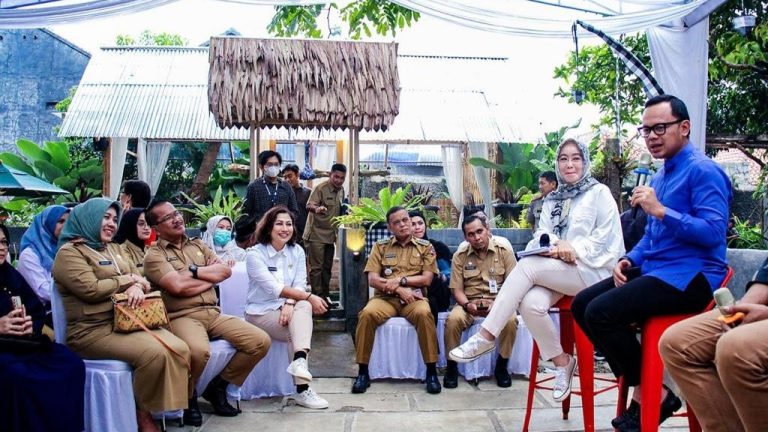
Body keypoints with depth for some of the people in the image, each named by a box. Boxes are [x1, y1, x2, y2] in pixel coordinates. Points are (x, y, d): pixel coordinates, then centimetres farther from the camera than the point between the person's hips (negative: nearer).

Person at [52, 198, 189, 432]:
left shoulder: (113, 248, 20)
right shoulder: (69, 252, -4)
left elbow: (140, 277, 15)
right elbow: (91, 290, -17)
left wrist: (137, 286, -10)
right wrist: (128, 279, -4)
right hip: (93, 330, -7)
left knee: (179, 349, -14)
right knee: (154, 352, -28)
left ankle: (167, 407, -6)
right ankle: (142, 412, -8)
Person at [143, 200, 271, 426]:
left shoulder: (198, 244, 20)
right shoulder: (154, 255, 1)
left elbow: (225, 270, 8)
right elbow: (178, 286, -15)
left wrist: (194, 271, -4)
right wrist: (211, 276, -2)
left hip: (213, 313, 6)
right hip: (182, 317, -6)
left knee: (261, 341, -10)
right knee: (198, 350, -39)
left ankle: (218, 386, 10)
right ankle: (187, 397, -4)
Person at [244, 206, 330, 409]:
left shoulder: (297, 251, 5)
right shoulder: (255, 254, -11)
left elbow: (300, 285, -3)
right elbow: (272, 287, -22)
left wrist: (290, 303, -26)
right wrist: (309, 297, -31)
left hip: (287, 309, 4)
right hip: (261, 312, -4)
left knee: (303, 307, -31)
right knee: (300, 330, -27)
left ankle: (300, 361, -44)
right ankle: (302, 389, -26)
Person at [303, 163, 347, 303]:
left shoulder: (341, 190, 8)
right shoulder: (321, 188, -14)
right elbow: (309, 205, -27)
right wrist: (317, 208, -47)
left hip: (330, 235, 7)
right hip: (316, 234, -7)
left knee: (327, 267, 13)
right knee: (316, 267, -5)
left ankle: (325, 295, 22)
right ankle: (317, 296, -1)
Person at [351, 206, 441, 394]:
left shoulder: (425, 246, 12)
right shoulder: (380, 246, 13)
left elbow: (427, 279, 3)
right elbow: (372, 280, 2)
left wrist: (400, 280, -9)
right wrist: (399, 290, -10)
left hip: (414, 297, 0)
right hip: (386, 297, 1)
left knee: (424, 314, -36)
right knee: (367, 313, -32)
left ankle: (432, 371, -23)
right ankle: (363, 372, -20)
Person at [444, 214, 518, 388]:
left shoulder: (504, 251, -1)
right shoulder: (460, 256, 3)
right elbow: (457, 289, 2)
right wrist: (467, 305, -20)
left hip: (498, 302, 0)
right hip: (469, 303, 1)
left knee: (510, 320, -33)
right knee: (453, 319, -31)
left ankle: (501, 366, -8)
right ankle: (452, 366, -9)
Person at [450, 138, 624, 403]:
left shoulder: (599, 193, 6)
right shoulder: (552, 200, 22)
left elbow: (606, 237, -3)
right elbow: (541, 234, 9)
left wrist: (575, 249, -16)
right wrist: (555, 246, -14)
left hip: (590, 270, -5)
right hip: (558, 273, 5)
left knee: (526, 265, -29)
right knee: (531, 303, -30)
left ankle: (486, 337, -27)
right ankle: (561, 362, -8)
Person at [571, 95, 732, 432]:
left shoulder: (703, 170, -11)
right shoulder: (659, 176, 17)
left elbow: (713, 233, -22)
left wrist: (660, 211, -28)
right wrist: (629, 260, 7)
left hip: (689, 276, -10)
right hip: (654, 270, 10)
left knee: (601, 312, -24)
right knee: (581, 304, 1)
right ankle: (639, 388, 3)